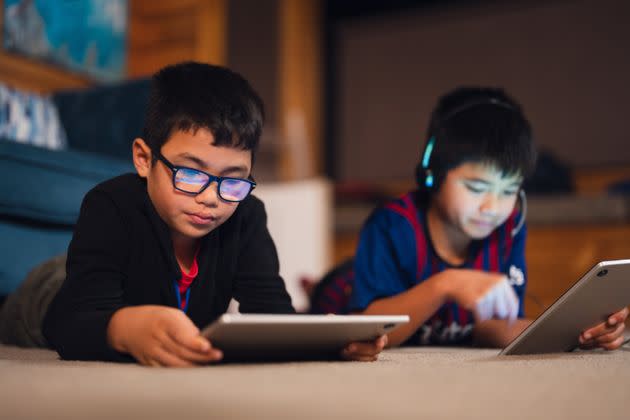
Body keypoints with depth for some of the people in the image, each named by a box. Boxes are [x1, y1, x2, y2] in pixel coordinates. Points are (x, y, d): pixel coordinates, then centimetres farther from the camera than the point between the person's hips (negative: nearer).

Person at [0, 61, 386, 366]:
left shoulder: (246, 216, -18)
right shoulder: (112, 208, -29)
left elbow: (272, 311, -27)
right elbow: (72, 324, -42)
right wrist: (127, 328, -66)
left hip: (193, 366, 3)